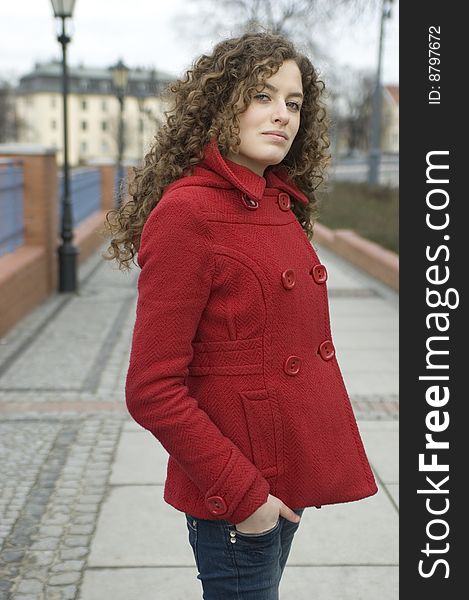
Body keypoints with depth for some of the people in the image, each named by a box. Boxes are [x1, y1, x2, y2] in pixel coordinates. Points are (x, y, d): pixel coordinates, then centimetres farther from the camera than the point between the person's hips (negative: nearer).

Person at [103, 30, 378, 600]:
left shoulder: (281, 206, 6)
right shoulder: (187, 213, -20)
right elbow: (152, 391, -21)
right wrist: (241, 493, -18)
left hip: (285, 482, 8)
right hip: (231, 499, -8)